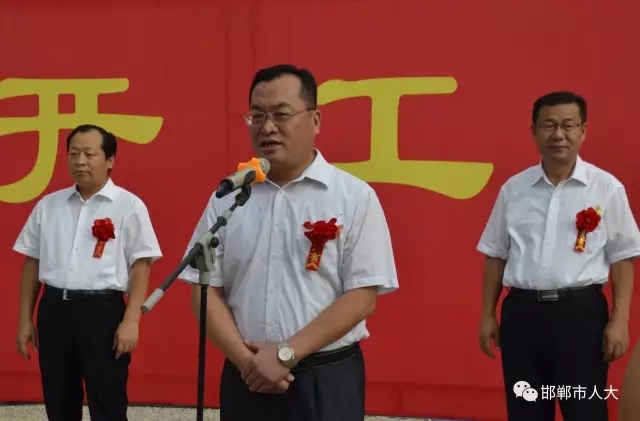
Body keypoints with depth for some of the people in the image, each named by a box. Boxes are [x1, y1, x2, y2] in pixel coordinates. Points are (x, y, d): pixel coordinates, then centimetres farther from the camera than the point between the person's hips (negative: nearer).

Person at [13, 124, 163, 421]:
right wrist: (25, 319, 12)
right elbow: (32, 262, 14)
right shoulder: (48, 205, 11)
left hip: (103, 310, -4)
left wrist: (131, 321, -12)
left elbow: (141, 266, -5)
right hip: (54, 309, 4)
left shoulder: (128, 205, -2)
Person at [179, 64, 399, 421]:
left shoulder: (355, 196, -4)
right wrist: (244, 358, -9)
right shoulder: (227, 198, 4)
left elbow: (362, 296, -8)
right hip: (246, 378, 3)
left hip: (326, 379, -2)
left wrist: (287, 354, -13)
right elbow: (206, 289, 4)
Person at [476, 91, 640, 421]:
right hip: (522, 312, 3)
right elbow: (496, 255, 12)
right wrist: (487, 315, 10)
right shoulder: (513, 188, 6)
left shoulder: (606, 188, -2)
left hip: (581, 311, -2)